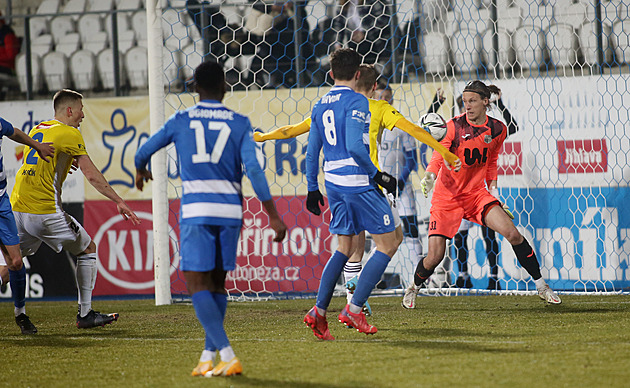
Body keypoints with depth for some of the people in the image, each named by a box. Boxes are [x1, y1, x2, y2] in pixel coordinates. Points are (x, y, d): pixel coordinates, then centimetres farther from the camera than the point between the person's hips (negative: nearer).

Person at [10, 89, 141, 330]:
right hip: (46, 210, -7)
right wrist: (119, 202, -6)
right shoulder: (69, 134, -5)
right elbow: (91, 175, -10)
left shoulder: (37, 130, 18)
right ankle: (85, 314, 11)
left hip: (16, 209, 7)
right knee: (88, 249, 11)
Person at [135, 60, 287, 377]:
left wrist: (140, 172, 41)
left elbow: (144, 152, 17)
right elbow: (253, 168, -6)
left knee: (197, 284, -5)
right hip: (230, 211, 3)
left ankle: (227, 355, -20)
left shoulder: (181, 121, 5)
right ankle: (209, 356, 15)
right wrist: (272, 215, -7)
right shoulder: (239, 123, 4)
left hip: (195, 211, -3)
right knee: (217, 283, 16)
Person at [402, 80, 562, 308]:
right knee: (435, 257, -9)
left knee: (512, 234, -15)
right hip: (447, 196, -3)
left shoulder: (497, 129, -1)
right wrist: (430, 175, -41)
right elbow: (438, 155, -22)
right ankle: (414, 288, 24)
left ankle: (541, 286, 0)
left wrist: (492, 184, 9)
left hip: (476, 193, 3)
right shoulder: (454, 126, -14)